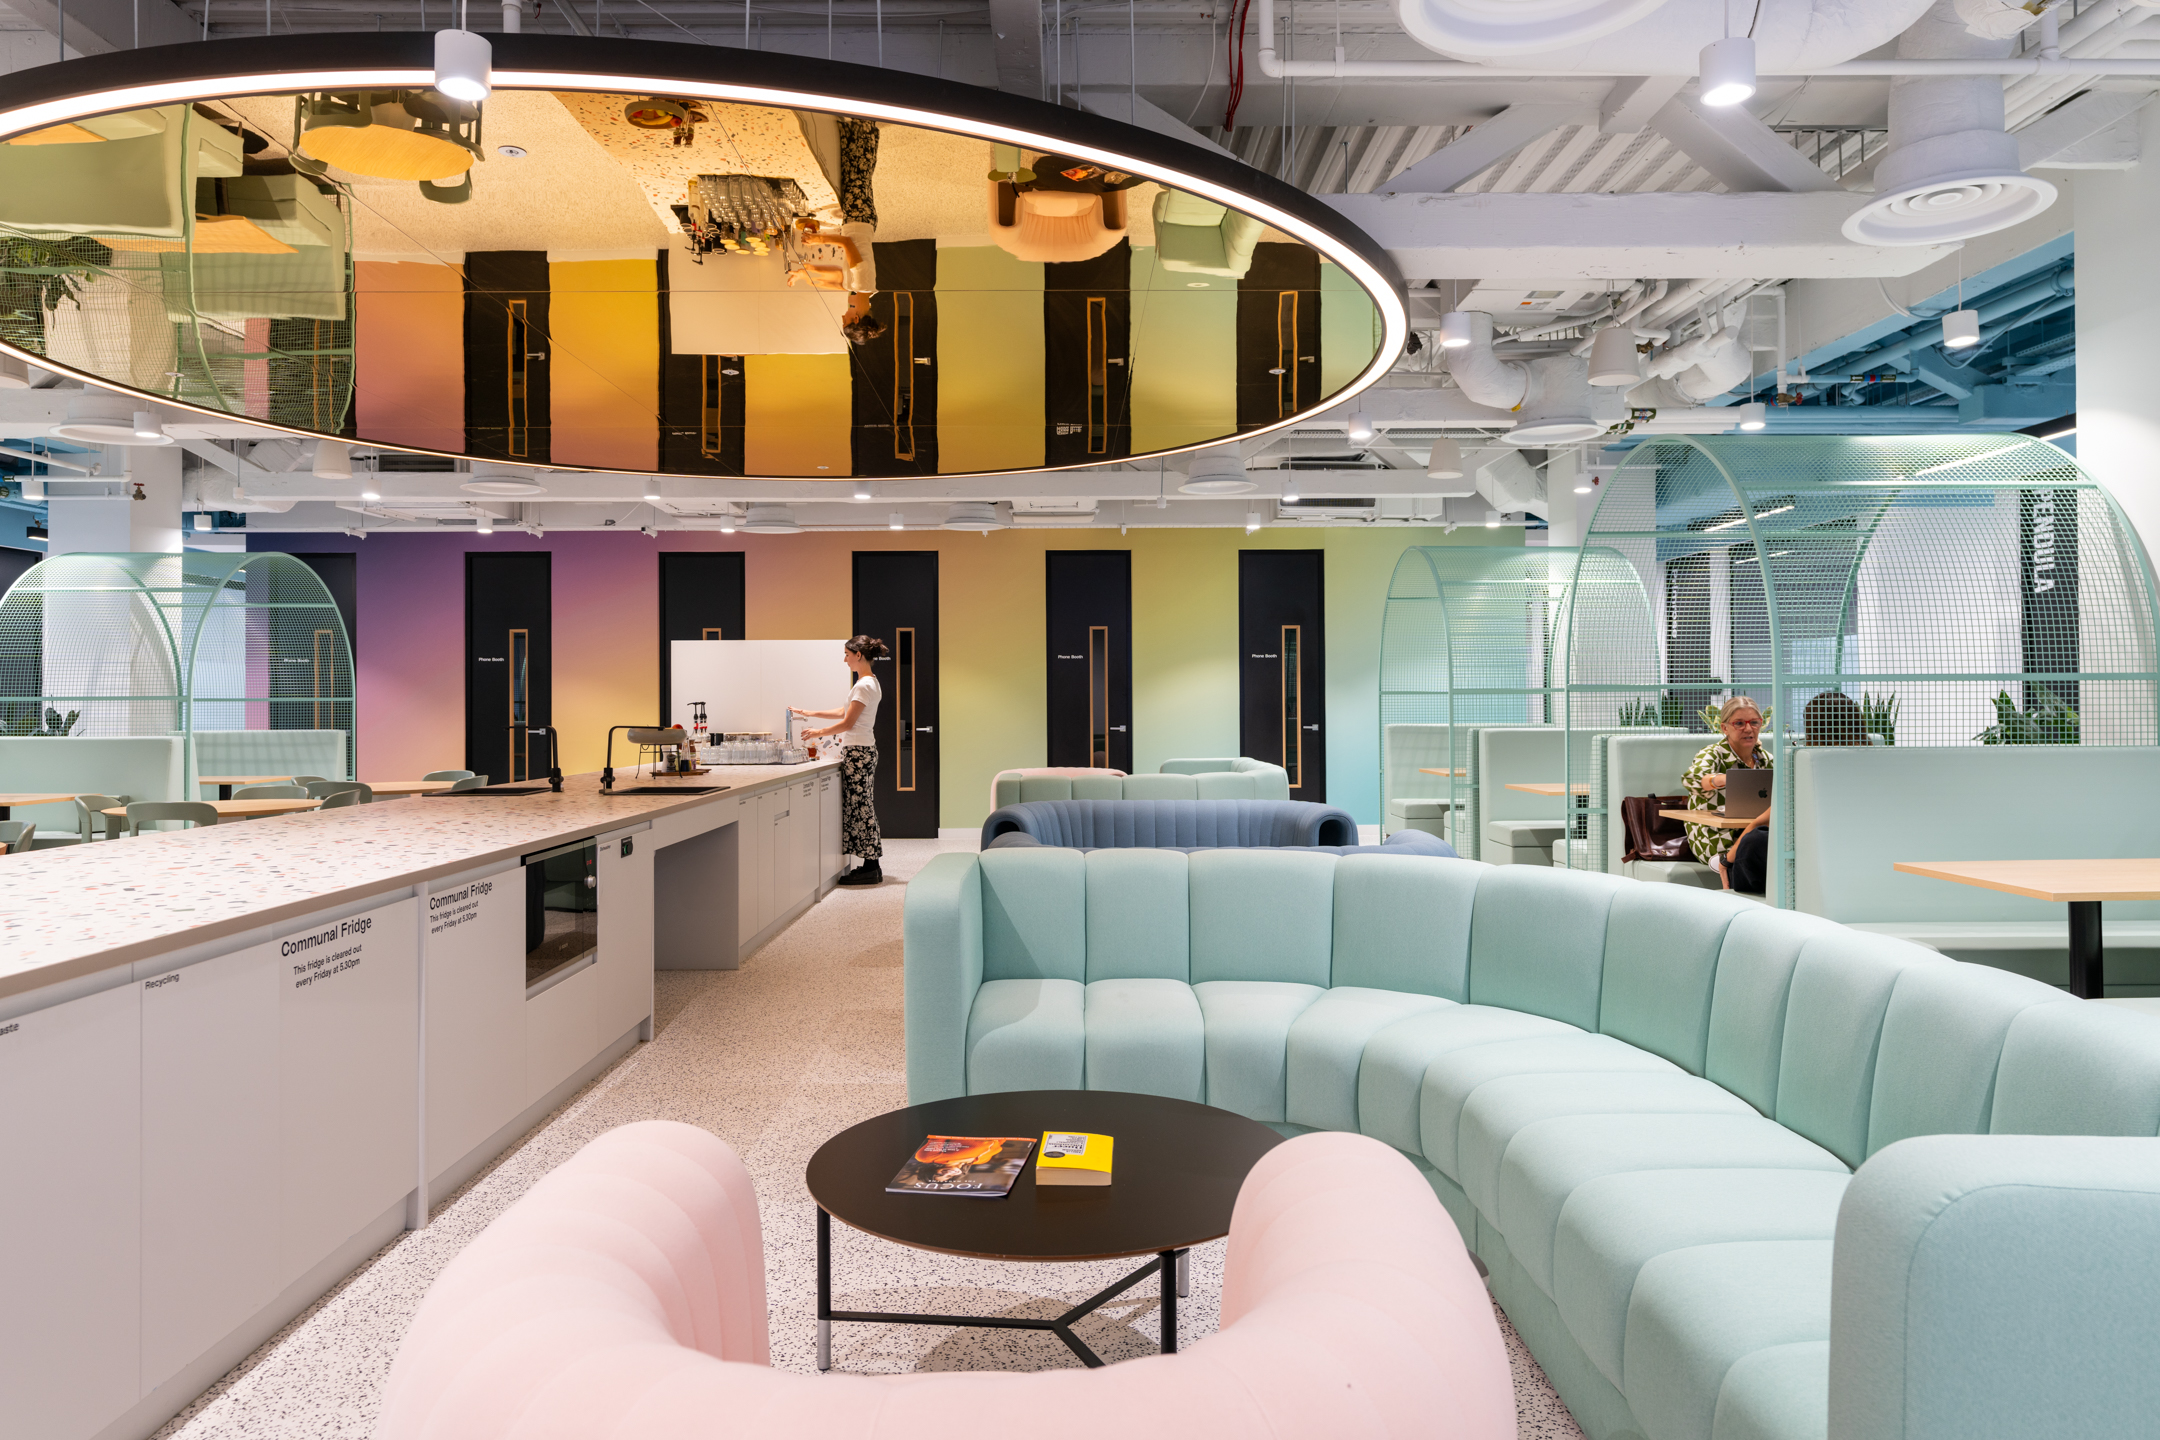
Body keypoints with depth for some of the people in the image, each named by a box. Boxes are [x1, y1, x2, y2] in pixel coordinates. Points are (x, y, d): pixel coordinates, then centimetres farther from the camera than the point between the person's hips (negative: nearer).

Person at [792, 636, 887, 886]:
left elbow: (847, 723, -15)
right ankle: (871, 865, 13)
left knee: (859, 805, -5)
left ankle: (870, 868, -1)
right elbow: (844, 713, 22)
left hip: (858, 752, -10)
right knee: (862, 806, 11)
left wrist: (819, 733, -2)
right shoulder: (869, 683, 16)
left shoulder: (864, 685, -16)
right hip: (862, 750, 10)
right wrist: (811, 714, 22)